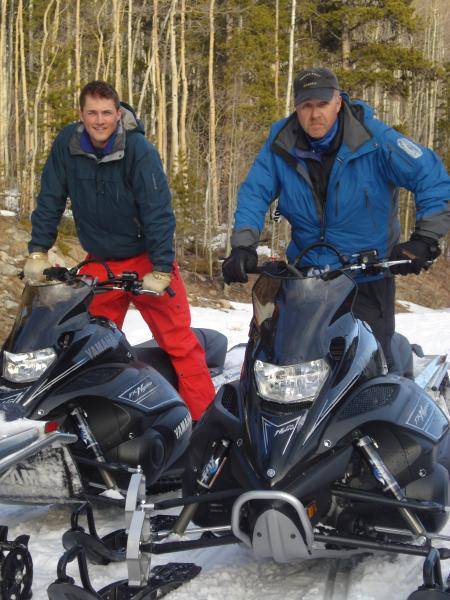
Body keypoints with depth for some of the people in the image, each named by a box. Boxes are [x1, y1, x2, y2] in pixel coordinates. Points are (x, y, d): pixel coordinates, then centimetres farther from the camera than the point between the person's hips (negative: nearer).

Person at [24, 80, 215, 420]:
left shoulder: (139, 150, -16)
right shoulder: (67, 144, -6)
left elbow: (158, 211, -18)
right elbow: (50, 200, 1)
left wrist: (161, 270, -23)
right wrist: (38, 252, -4)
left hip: (146, 259, -3)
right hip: (100, 263, 3)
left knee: (180, 342, -7)